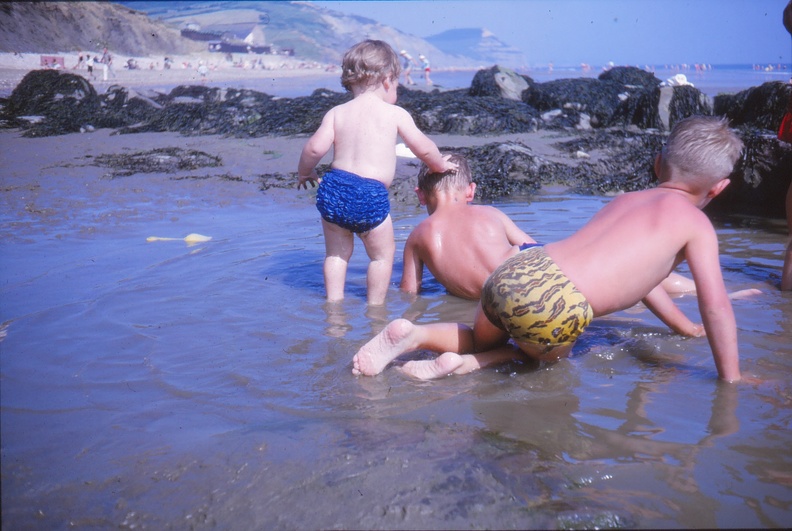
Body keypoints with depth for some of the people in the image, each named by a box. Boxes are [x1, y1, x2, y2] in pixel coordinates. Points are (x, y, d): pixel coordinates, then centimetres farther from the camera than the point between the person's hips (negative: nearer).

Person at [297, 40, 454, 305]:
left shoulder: (336, 112, 7)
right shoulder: (395, 113, 1)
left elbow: (316, 147, -1)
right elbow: (424, 148, 4)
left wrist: (304, 172, 17)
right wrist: (441, 165, 24)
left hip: (333, 188, 4)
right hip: (370, 195, -3)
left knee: (336, 253, 21)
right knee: (382, 254, 16)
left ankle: (334, 302, 23)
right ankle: (375, 306, 19)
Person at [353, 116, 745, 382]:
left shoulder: (627, 200, 28)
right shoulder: (694, 222, 6)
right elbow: (716, 303, 1)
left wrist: (686, 328, 48)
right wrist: (732, 378, 12)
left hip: (513, 271, 7)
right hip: (555, 302, -7)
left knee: (483, 339, 34)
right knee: (548, 353, 27)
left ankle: (413, 333, 6)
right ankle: (465, 363, 0)